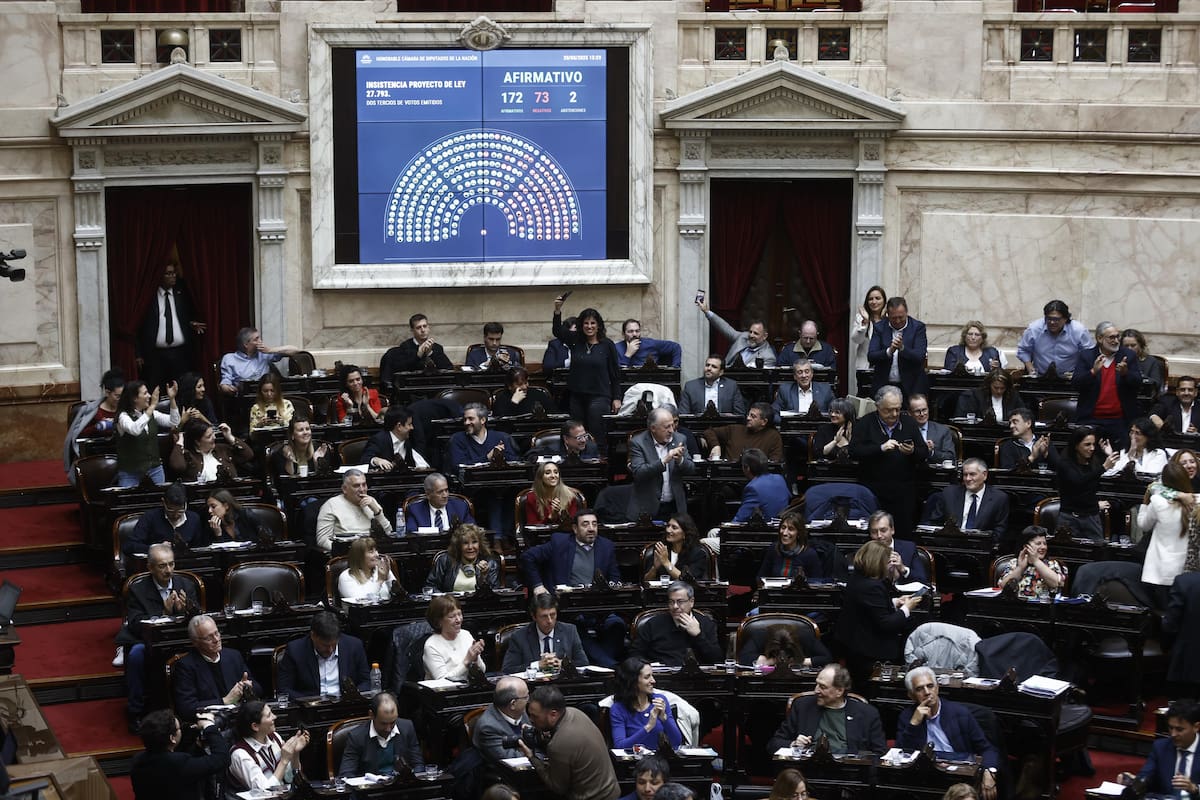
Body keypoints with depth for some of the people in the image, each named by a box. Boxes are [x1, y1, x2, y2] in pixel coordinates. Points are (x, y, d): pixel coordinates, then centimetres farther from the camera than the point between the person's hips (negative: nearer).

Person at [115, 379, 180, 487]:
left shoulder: (152, 413, 7)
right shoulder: (123, 416, -11)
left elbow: (174, 422, 2)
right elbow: (135, 430, -32)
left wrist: (172, 399, -9)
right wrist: (152, 406, -32)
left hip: (154, 467, 5)